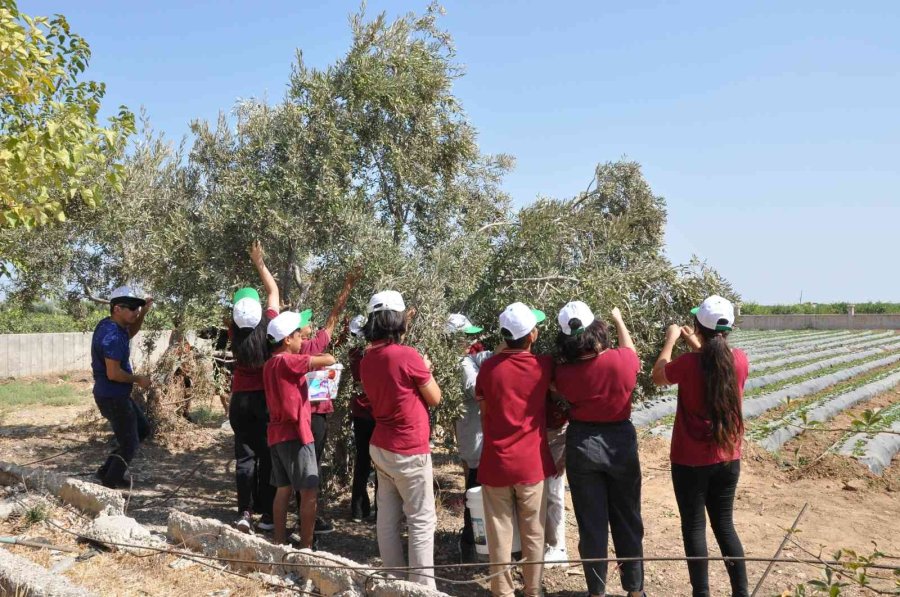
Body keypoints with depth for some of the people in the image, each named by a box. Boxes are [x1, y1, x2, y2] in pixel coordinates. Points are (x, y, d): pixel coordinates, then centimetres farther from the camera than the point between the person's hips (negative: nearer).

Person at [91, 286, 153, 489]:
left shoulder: (109, 325, 4)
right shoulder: (112, 335, -25)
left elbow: (130, 333, 26)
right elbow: (113, 373, -28)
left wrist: (143, 313, 10)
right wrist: (138, 379, -12)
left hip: (115, 395, 10)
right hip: (113, 397, -10)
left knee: (143, 429, 21)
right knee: (129, 445, 3)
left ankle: (107, 471, 24)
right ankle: (109, 484, 14)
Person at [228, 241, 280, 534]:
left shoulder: (235, 331, -5)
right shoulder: (269, 325, -9)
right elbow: (273, 292, 6)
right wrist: (260, 263, 15)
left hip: (241, 399, 2)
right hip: (267, 397, -2)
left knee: (245, 456, 7)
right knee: (268, 455, 5)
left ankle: (244, 512, 1)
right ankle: (267, 514, 8)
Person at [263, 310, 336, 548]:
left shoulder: (271, 364, 10)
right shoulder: (288, 361, -16)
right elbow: (329, 360, -17)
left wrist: (310, 362, 12)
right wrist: (318, 357, 5)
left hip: (277, 434, 9)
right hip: (295, 434, -9)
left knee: (283, 490, 12)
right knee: (309, 492, -4)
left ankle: (279, 543, 17)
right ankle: (306, 547, -2)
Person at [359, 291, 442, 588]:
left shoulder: (367, 359, 4)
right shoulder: (408, 355, -18)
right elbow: (435, 398, -6)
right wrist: (425, 370, 10)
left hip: (381, 447, 7)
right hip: (409, 451, -7)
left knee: (387, 518, 12)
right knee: (422, 521, 2)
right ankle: (423, 586, 7)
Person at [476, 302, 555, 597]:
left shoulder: (489, 367, -8)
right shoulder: (544, 365, -7)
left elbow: (484, 411, 5)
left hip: (496, 462, 0)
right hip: (532, 463, 0)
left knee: (500, 533, 9)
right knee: (534, 533, 13)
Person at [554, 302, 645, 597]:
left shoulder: (563, 373, -15)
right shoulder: (621, 360, -14)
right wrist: (618, 319, 25)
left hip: (582, 445, 0)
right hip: (621, 442, 1)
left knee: (591, 523, 10)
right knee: (628, 520, 15)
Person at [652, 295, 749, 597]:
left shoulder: (687, 364, -18)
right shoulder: (740, 360, -7)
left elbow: (658, 376, 2)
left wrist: (671, 340, 11)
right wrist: (699, 347, 17)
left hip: (691, 461, -4)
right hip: (728, 458, 4)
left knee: (693, 527, 8)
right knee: (725, 525, 17)